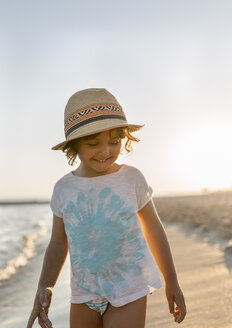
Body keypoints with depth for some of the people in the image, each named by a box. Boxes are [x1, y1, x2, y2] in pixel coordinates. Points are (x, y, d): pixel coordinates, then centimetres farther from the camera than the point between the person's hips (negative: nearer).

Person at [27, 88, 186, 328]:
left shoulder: (131, 179, -7)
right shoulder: (64, 188, -1)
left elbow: (153, 228, 2)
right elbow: (58, 242, 5)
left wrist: (172, 283, 6)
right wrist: (44, 287, -10)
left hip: (128, 289, -3)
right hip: (84, 290, 3)